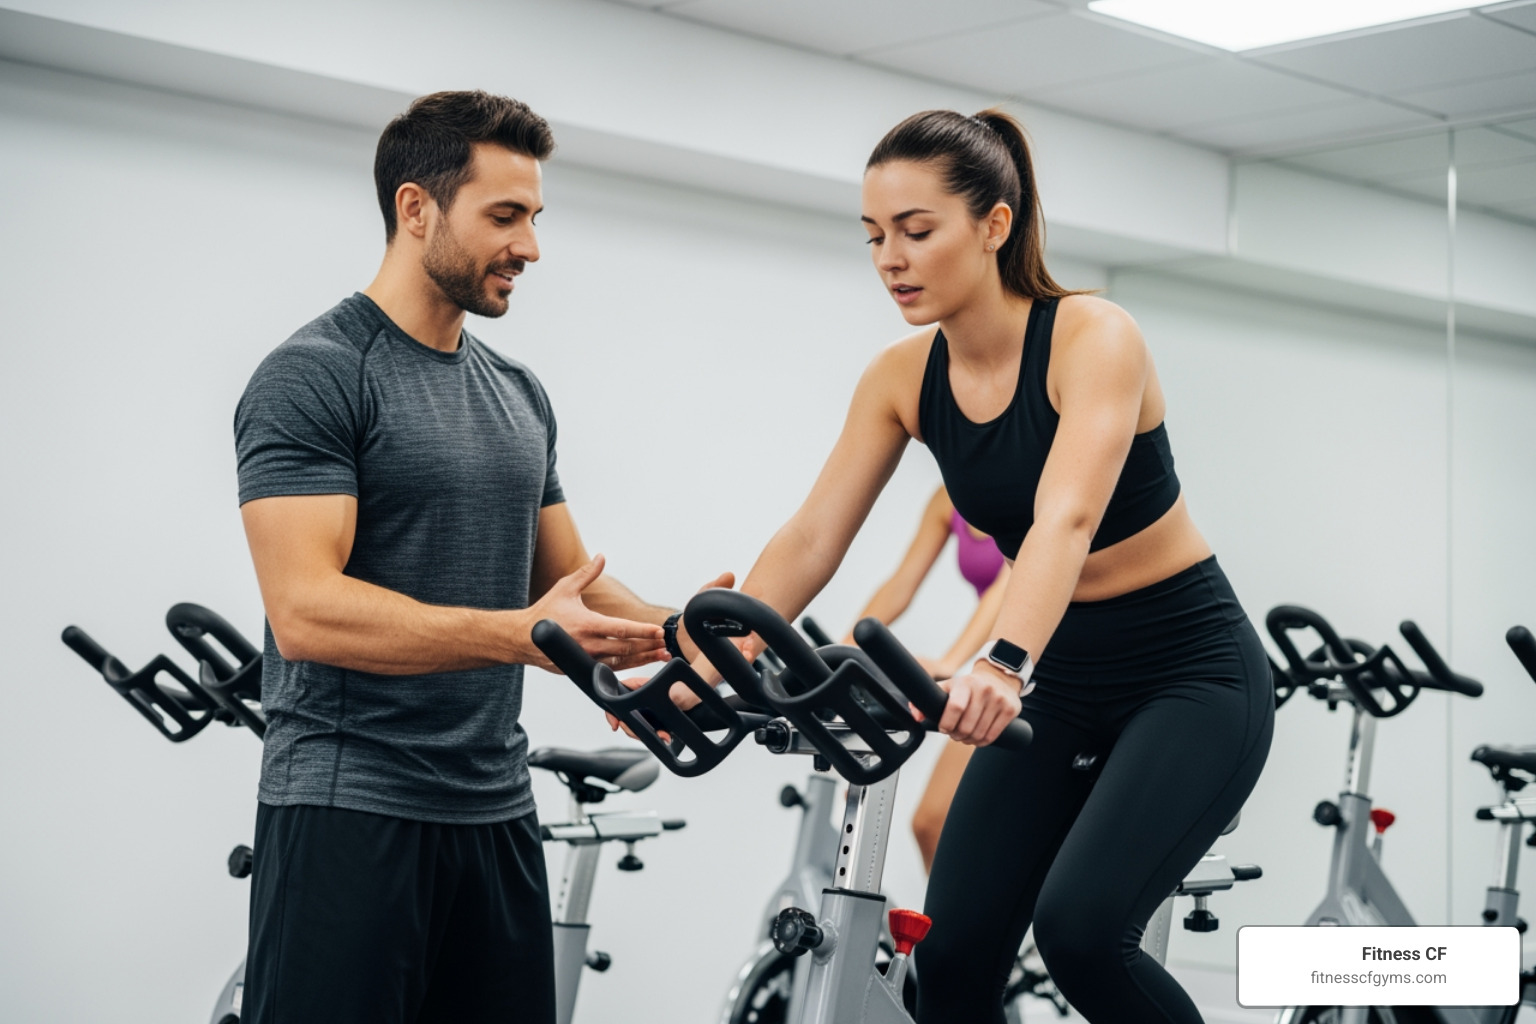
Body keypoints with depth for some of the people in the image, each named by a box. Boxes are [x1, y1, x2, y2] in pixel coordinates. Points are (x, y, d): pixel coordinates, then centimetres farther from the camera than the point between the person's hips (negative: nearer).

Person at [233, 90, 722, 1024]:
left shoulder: (518, 393, 14)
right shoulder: (316, 377, -10)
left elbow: (567, 580, 18)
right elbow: (305, 612, -20)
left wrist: (671, 629, -3)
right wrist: (516, 634, -29)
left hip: (497, 809, 8)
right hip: (349, 810, -7)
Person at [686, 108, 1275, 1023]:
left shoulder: (1094, 337, -23)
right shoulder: (901, 380, -4)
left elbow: (1067, 519, -40)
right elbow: (811, 540, -10)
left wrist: (1004, 667, -56)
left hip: (1191, 674, -6)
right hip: (1062, 682, 6)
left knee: (1080, 926, -24)